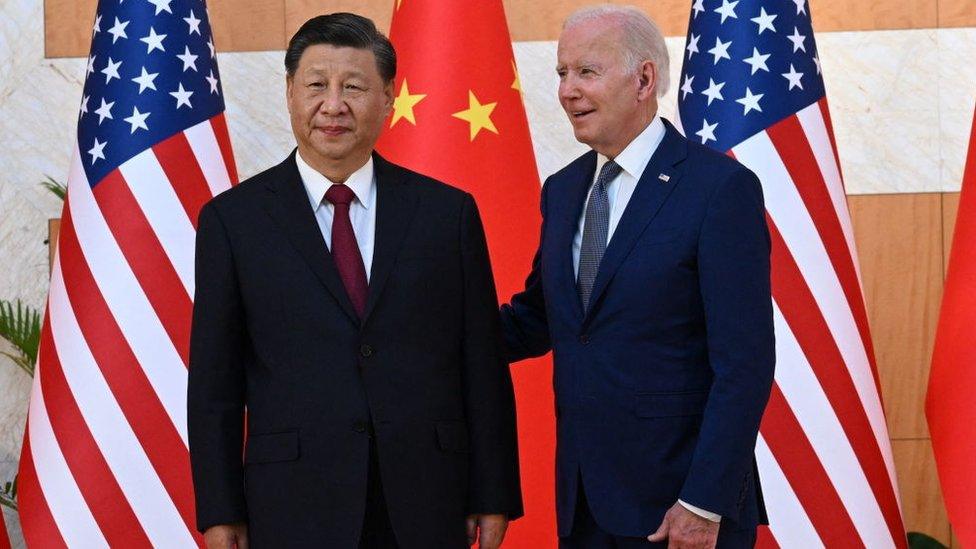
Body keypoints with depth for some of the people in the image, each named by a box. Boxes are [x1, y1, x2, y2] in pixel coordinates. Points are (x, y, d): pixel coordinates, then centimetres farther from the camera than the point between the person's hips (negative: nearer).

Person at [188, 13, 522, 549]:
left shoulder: (449, 212, 5)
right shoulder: (233, 219, 2)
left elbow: (483, 367, 5)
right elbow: (214, 380, 2)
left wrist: (493, 498, 2)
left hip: (425, 505, 1)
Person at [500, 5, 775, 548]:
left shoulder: (721, 187, -12)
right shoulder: (563, 190, 10)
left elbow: (744, 363, -15)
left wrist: (704, 504, -18)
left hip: (679, 502, -6)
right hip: (583, 502, 6)